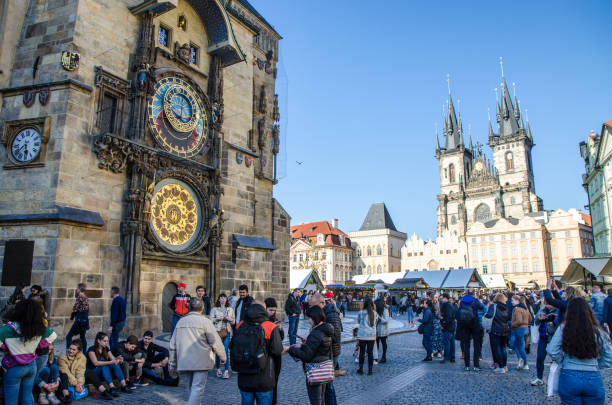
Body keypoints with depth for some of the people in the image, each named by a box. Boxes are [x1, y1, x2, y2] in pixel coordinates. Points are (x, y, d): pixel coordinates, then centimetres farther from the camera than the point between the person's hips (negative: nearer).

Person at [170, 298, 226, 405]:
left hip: (184, 362, 6)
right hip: (201, 362, -6)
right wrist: (223, 357, 5)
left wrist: (173, 363, 22)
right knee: (197, 388, -4)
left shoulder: (180, 321, 10)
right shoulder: (205, 321, -7)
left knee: (191, 387, 20)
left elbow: (173, 344, 15)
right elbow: (216, 342, -8)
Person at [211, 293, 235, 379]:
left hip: (227, 331, 1)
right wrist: (217, 319, -14)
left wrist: (229, 319, -5)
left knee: (226, 351, -6)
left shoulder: (230, 309, 14)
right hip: (217, 331, -1)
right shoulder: (214, 309, 8)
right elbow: (211, 320, 1)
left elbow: (233, 321, 14)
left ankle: (226, 370, -4)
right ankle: (218, 369, 16)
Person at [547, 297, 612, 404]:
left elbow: (552, 351, -12)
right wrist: (594, 365, 15)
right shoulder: (598, 332, -2)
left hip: (569, 378, -1)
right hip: (594, 379, 2)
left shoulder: (563, 329, -8)